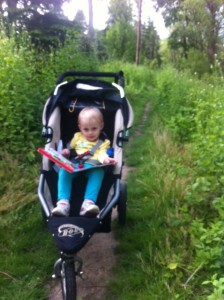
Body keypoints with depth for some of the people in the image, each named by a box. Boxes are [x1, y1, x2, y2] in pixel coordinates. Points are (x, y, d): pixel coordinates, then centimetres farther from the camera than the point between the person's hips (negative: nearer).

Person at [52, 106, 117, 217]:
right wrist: (66, 152, 7)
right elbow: (70, 148, 34)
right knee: (63, 170, -31)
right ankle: (63, 202, -43)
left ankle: (88, 202, -52)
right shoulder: (77, 137, 29)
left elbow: (102, 154, -2)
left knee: (98, 172, -37)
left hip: (92, 167, -2)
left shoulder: (103, 142, 18)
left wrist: (105, 159, -28)